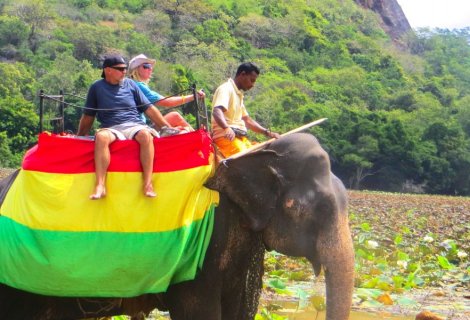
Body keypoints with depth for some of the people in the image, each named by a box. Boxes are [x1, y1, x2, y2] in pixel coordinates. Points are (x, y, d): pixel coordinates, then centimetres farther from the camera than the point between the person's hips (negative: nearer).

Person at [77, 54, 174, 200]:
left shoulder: (130, 84, 16)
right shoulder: (96, 88, 12)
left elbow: (149, 109, 17)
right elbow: (88, 117, 18)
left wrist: (168, 128, 13)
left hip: (135, 126, 1)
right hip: (111, 129, -1)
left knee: (146, 135, -35)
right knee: (101, 136, -37)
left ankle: (148, 183, -36)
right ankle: (100, 186, -42)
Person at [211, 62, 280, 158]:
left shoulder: (238, 94, 24)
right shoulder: (226, 89, -6)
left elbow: (247, 120, 26)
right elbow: (217, 112, -24)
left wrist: (267, 132, 13)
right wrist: (227, 128, -44)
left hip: (240, 137, 10)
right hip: (225, 136, -10)